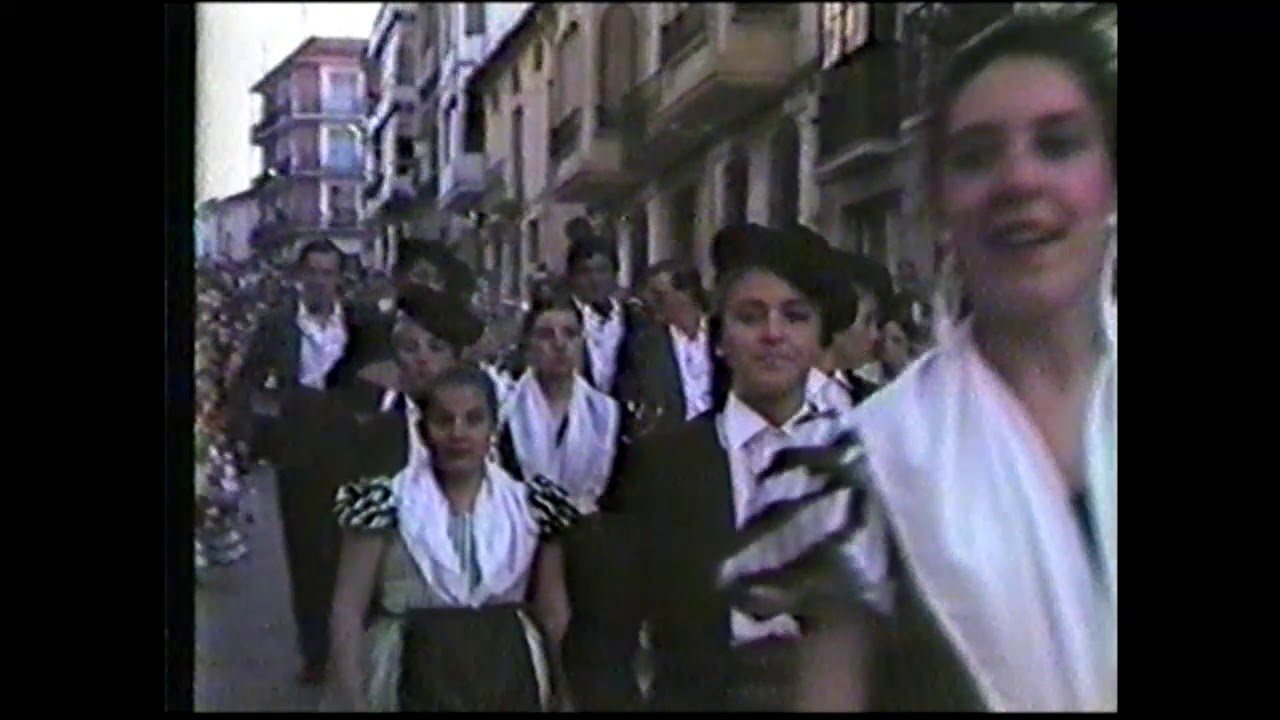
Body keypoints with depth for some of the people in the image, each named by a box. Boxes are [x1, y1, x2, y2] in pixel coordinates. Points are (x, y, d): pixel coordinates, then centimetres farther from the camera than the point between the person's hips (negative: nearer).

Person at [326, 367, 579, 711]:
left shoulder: (531, 506, 1)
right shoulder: (385, 502, -5)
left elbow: (553, 614, 7)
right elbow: (348, 609, -6)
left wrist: (561, 696, 6)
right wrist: (352, 699, -12)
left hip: (509, 684, 2)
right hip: (414, 683, -2)